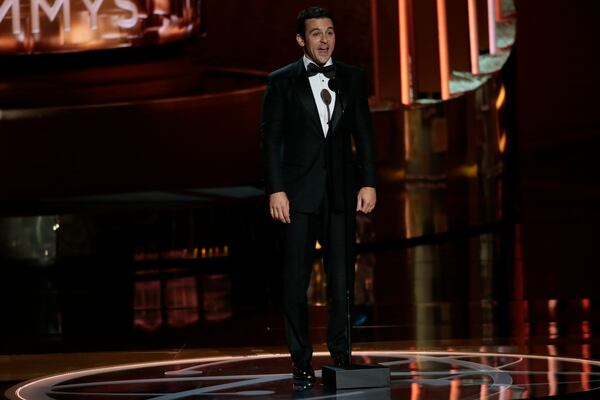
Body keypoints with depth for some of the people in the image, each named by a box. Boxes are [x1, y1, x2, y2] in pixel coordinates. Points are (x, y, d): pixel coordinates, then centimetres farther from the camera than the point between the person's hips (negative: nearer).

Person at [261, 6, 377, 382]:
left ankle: (341, 353, 15)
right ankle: (301, 359, 11)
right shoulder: (282, 81, 0)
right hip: (300, 192, -2)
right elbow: (271, 138, -2)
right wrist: (276, 189, -9)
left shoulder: (352, 78, 7)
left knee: (342, 277, 4)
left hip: (341, 190, 2)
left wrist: (368, 182, 0)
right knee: (297, 279, 2)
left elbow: (364, 134, 8)